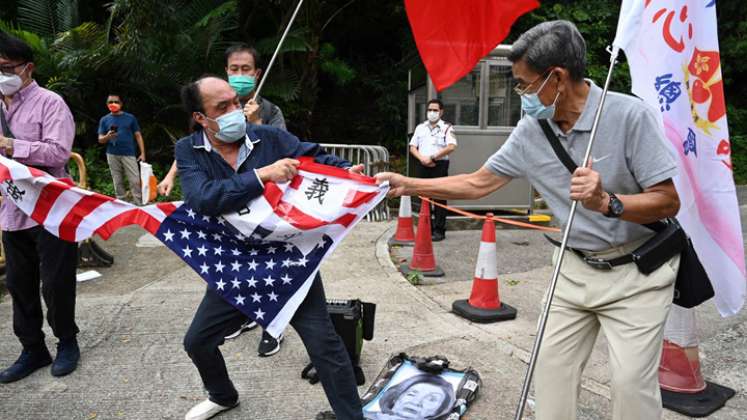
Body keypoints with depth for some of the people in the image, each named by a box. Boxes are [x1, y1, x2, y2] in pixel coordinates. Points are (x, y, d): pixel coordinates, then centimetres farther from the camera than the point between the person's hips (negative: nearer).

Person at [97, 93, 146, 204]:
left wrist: (142, 153, -2)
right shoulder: (104, 120, 9)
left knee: (135, 181, -7)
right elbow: (100, 139, 8)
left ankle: (139, 205, -3)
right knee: (118, 182, 8)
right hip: (112, 155, 2)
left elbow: (138, 136, 6)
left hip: (129, 154, -2)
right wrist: (107, 137, -15)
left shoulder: (130, 118, 5)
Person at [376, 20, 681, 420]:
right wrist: (407, 184, 0)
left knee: (631, 380, -8)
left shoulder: (630, 115, -20)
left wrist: (606, 203, -35)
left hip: (635, 270, -4)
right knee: (552, 364, 7)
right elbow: (478, 183, 2)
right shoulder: (531, 131, -5)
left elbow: (669, 201, -17)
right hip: (575, 267, 5)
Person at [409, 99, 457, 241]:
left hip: (439, 165, -4)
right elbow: (412, 147, 12)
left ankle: (439, 231, -1)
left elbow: (451, 147, -13)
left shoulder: (447, 128, 1)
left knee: (439, 198, -4)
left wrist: (432, 157, -14)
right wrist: (422, 158, -7)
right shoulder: (420, 127, 15)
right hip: (422, 166, 4)